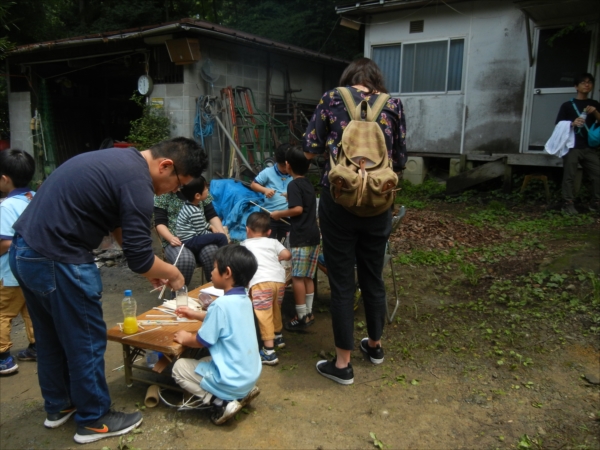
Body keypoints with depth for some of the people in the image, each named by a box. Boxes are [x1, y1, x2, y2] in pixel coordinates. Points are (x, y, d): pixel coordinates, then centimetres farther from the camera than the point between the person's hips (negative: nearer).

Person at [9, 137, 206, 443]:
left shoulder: (121, 160, 12)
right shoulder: (138, 182, -19)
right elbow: (138, 260, -18)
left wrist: (154, 267, 16)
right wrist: (172, 273, 2)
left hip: (24, 251, 10)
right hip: (56, 260, -10)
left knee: (51, 337, 23)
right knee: (86, 341, 6)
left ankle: (58, 407, 40)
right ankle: (94, 420, 23)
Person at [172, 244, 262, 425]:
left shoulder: (221, 304, -23)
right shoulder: (244, 300, 2)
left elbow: (202, 341, -14)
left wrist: (186, 338, 6)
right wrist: (194, 314, 27)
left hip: (232, 380, -8)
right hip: (250, 374, 8)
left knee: (179, 367, 7)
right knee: (203, 361, 30)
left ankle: (222, 402, -2)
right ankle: (244, 391, 15)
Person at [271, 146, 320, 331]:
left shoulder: (293, 185, -9)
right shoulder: (309, 184, 15)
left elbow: (298, 209, -18)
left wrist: (278, 214, -6)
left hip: (301, 237, -8)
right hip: (314, 235, 8)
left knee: (297, 277, -3)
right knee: (308, 277, 13)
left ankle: (301, 317, 1)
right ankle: (308, 313, 20)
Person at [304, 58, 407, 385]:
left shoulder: (331, 99, 2)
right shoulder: (393, 105, 5)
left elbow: (310, 149, 0)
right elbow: (399, 161, 7)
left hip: (339, 200, -2)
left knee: (341, 281, 5)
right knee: (373, 276, 18)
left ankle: (342, 364, 15)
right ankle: (375, 345, 38)